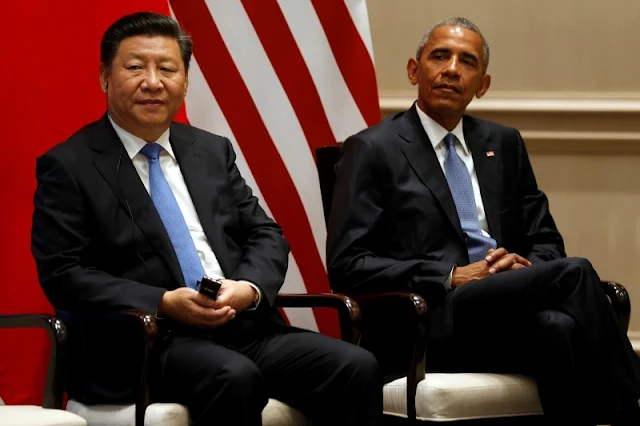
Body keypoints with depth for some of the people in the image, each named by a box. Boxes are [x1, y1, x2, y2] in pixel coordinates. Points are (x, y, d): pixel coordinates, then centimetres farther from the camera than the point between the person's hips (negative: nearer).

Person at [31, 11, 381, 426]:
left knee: (358, 368, -19)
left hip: (245, 326, 5)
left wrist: (249, 288, -7)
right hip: (146, 340, -5)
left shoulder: (214, 151, 19)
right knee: (235, 378, -37)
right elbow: (62, 274, -6)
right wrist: (163, 304, -17)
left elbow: (266, 235, 17)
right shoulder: (67, 167, 2)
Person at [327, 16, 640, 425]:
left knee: (560, 327, -34)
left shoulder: (504, 144, 22)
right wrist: (451, 277, -14)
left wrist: (525, 268, -4)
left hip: (510, 306, 5)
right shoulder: (374, 150, 5)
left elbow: (546, 242, 22)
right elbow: (347, 265, -4)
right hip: (433, 322, -5)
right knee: (574, 274, -28)